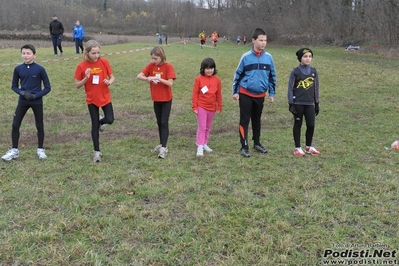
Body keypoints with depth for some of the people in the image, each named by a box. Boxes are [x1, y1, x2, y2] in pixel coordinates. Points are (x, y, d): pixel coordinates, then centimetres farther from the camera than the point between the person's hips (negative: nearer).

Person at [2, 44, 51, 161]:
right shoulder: (18, 69, -2)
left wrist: (35, 95, -16)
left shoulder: (40, 69, -10)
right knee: (15, 125, 0)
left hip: (37, 102, -2)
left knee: (39, 126, 7)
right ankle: (14, 150, 14)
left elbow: (47, 87, -5)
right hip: (22, 101, 2)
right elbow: (14, 86, 7)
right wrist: (22, 92, -12)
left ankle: (40, 149, 23)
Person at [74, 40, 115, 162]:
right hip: (92, 99, -1)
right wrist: (86, 78, -23)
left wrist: (109, 82, -21)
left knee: (110, 120, -12)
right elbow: (77, 85, -6)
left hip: (105, 97, 1)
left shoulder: (104, 62, -7)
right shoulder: (81, 66, -11)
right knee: (94, 125, 4)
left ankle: (100, 121, 27)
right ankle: (97, 152, 17)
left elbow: (112, 77, 1)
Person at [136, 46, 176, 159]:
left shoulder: (168, 66, -14)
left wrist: (158, 78, -31)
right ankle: (162, 144, 25)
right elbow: (139, 76, -6)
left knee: (164, 122, -5)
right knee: (159, 122, 13)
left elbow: (170, 83, -20)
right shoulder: (151, 65, -1)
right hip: (156, 99, 5)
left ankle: (164, 148, -4)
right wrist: (147, 78, -26)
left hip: (166, 99, -5)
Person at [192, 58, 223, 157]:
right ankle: (200, 147, -1)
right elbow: (195, 94, -6)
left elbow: (219, 95, 7)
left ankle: (205, 144, 27)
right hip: (201, 107, -4)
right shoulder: (198, 79, -9)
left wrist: (219, 107, 9)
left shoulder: (217, 80, 0)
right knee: (202, 127, -4)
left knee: (208, 127, 14)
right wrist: (194, 107, -8)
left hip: (212, 108, 4)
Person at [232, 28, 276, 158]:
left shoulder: (269, 57, 0)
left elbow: (272, 76, 8)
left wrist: (272, 93, 7)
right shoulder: (246, 57, -7)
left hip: (260, 95, 3)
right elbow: (238, 74, 0)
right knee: (244, 120, -1)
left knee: (257, 120, 16)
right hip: (245, 94, -3)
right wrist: (235, 91, 0)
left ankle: (257, 143, 30)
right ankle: (244, 147, 5)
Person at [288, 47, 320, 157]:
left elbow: (316, 88, 11)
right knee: (298, 125, 7)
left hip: (310, 103, 3)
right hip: (298, 103, -3)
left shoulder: (314, 71, 6)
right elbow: (290, 88, -4)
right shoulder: (295, 72, -5)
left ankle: (309, 147, 23)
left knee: (311, 125, 5)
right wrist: (291, 104, -9)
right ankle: (297, 148, 16)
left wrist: (317, 104, 11)